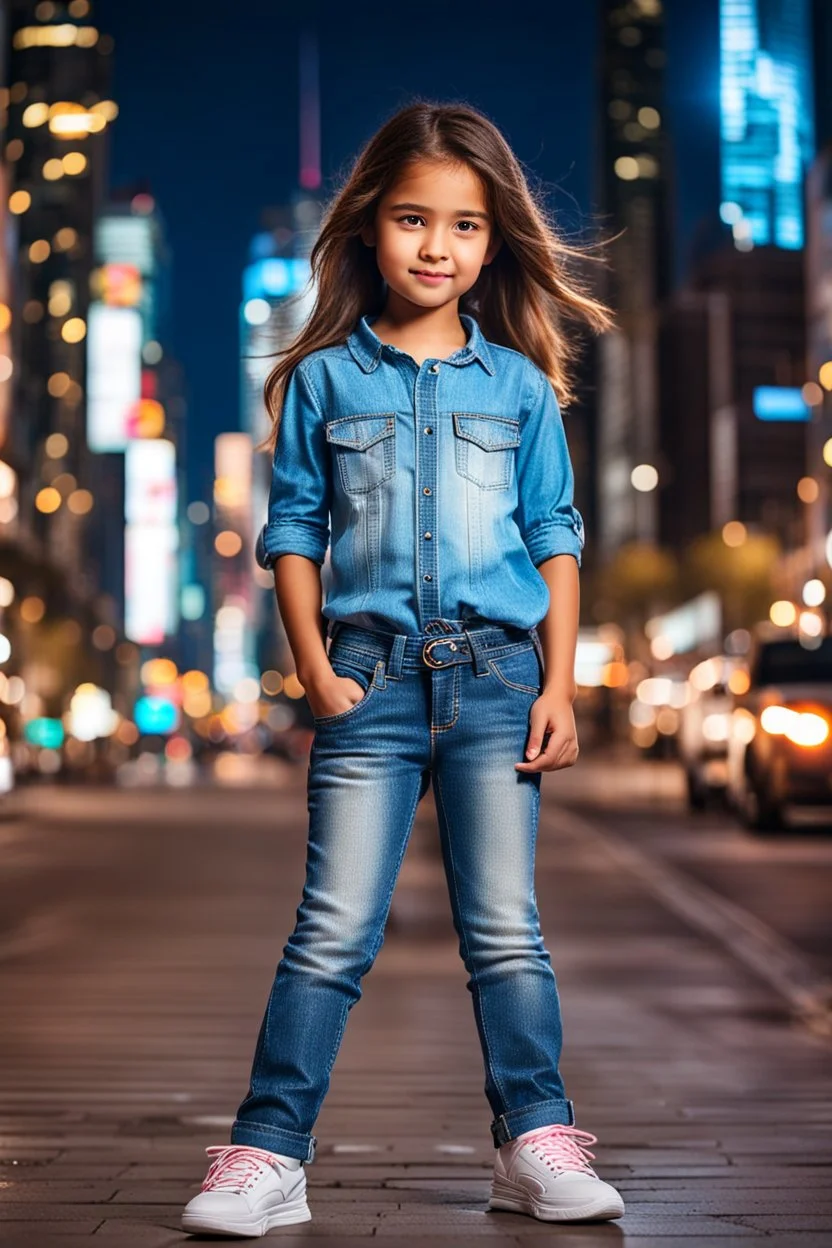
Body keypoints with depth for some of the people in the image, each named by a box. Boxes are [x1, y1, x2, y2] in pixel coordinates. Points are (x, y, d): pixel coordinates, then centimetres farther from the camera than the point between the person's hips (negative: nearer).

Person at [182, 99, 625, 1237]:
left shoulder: (519, 384, 7)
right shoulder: (324, 380, 5)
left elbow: (555, 540, 9)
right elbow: (293, 533, 6)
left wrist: (560, 685, 2)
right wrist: (315, 671, -3)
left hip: (498, 679, 1)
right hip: (372, 675, -1)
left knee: (506, 929, 5)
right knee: (334, 929, -2)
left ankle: (537, 1144, 14)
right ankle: (268, 1154, 3)